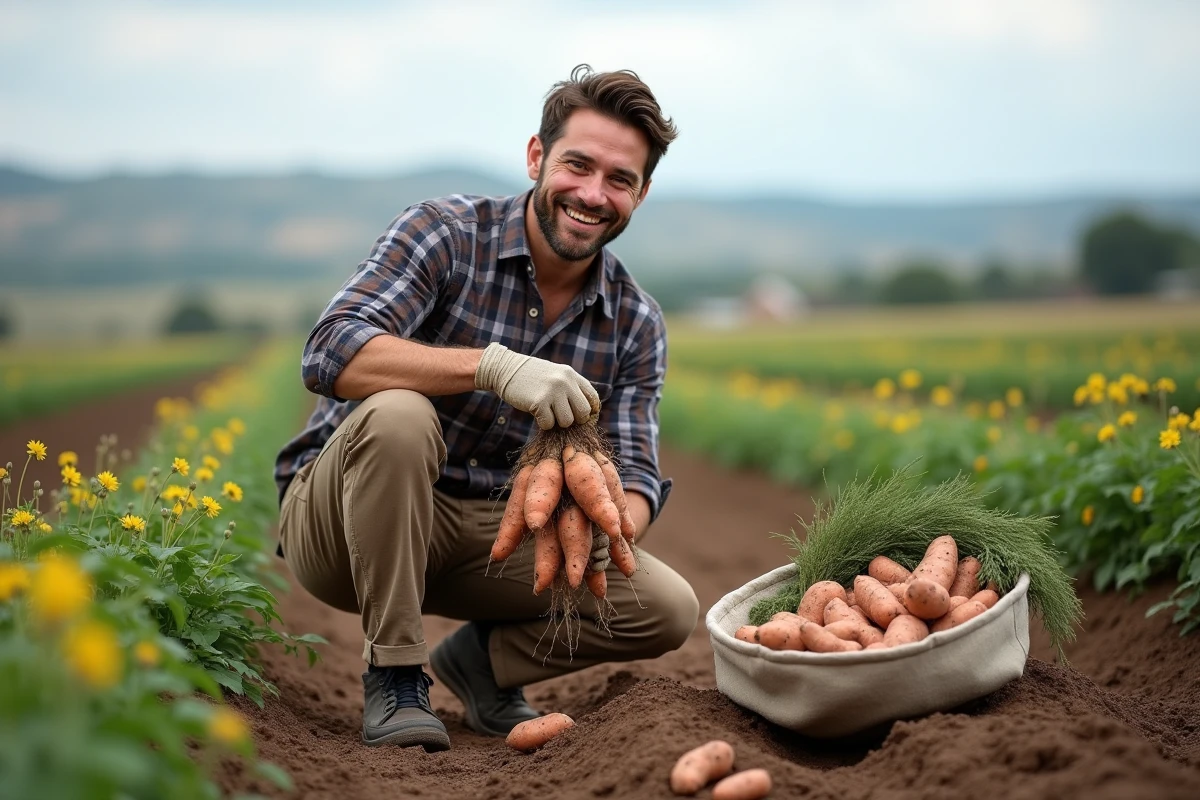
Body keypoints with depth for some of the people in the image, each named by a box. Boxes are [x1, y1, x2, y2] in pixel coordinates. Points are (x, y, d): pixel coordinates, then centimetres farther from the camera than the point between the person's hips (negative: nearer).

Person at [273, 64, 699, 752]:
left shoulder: (637, 324, 0)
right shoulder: (444, 233, -14)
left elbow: (636, 476, -4)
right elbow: (329, 355, -28)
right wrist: (494, 365, -41)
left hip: (487, 536, 4)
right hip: (342, 524, -4)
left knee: (668, 611, -12)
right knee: (397, 416, -36)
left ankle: (485, 658, 13)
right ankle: (394, 673, -18)